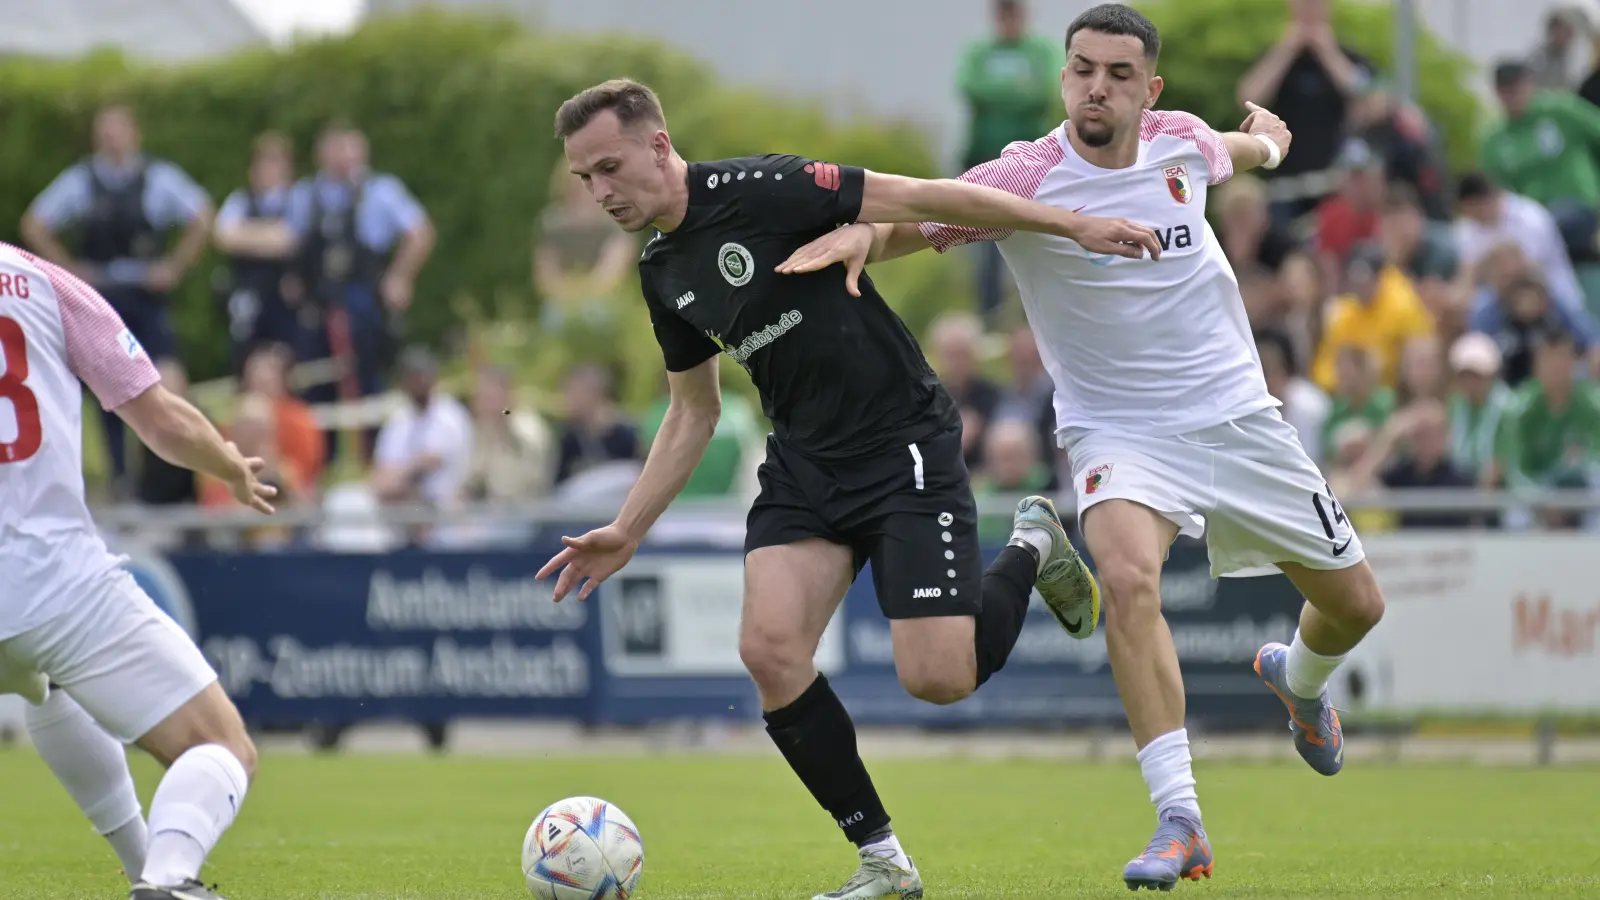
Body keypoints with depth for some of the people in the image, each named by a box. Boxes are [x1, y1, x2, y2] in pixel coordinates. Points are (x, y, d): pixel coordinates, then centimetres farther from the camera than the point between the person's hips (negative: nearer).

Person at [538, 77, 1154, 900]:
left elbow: (922, 198, -16)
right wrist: (627, 532, 14)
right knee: (769, 648, -17)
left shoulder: (757, 192, -16)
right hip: (804, 463, 7)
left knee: (937, 678, -16)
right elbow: (692, 412, 21)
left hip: (905, 447, -7)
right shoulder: (663, 273, 8)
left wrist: (1074, 225, -17)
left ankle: (1030, 551, 17)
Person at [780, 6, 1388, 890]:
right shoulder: (1025, 179, -18)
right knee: (1128, 577, -34)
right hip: (1118, 430, -4)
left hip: (1237, 416, 4)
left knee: (1354, 602, 11)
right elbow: (922, 217, -31)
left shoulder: (1182, 144, -4)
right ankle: (1179, 821, -31)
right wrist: (863, 230, -51)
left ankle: (1297, 681, 50)